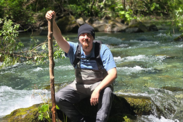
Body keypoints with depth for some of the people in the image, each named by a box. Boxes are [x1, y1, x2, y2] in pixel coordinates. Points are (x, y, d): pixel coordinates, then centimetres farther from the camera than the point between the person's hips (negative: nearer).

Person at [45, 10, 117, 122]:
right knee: (59, 97, -16)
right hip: (80, 85, 4)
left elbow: (113, 73, -21)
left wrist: (98, 89, -34)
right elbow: (60, 39, -27)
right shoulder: (75, 49, -7)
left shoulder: (102, 50, -14)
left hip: (100, 83, -3)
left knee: (107, 92, -37)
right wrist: (52, 22, -46)